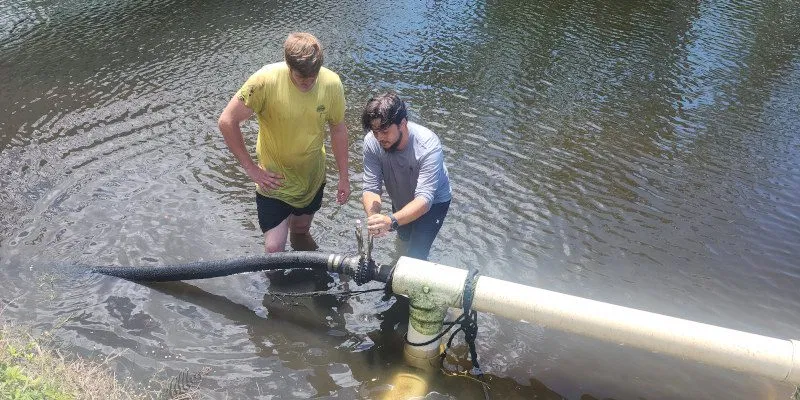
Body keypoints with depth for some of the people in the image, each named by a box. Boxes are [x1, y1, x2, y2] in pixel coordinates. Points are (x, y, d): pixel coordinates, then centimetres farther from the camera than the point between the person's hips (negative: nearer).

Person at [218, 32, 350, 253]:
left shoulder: (332, 83, -17)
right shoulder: (266, 80, -28)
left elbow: (338, 129, -1)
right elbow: (227, 121, -20)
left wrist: (344, 177, 3)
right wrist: (251, 168, -17)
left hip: (313, 177, 3)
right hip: (275, 178, -3)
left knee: (302, 229, 25)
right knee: (275, 249, -4)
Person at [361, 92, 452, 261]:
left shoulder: (429, 145, -39)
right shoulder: (372, 142, -28)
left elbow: (424, 198, -45)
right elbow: (371, 188, -27)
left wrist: (391, 221, -61)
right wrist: (373, 216, -49)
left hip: (432, 202, -4)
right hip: (401, 201, 4)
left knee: (415, 256, -18)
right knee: (404, 238, 29)